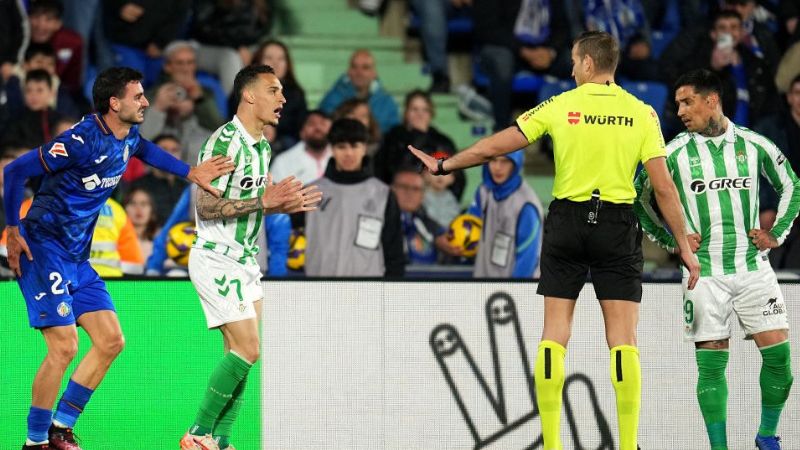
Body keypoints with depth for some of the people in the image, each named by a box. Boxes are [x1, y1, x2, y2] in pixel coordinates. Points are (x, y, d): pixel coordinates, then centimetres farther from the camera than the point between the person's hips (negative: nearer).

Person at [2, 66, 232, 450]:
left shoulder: (128, 138, 5)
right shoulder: (83, 140, -21)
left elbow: (144, 149, 33)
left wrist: (191, 173, 23)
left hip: (77, 258, 9)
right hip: (44, 250, -9)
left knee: (111, 341, 5)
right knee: (64, 347, -15)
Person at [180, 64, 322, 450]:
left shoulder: (262, 146, 12)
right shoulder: (225, 142, -18)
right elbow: (206, 206, -21)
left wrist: (284, 204, 4)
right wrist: (264, 202, -24)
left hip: (245, 260, 9)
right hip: (217, 260, -9)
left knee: (240, 354, 5)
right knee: (246, 350, -14)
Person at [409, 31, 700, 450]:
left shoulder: (560, 106, -1)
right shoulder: (641, 113, -1)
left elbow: (495, 146, 0)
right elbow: (663, 187, -5)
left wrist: (443, 165, 15)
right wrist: (685, 246, 1)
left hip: (567, 221, 0)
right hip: (617, 226, 0)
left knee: (554, 334, 6)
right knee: (623, 338, 1)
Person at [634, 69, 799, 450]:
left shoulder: (754, 146, 2)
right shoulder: (675, 153, 0)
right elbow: (640, 197, 10)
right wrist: (671, 240, 2)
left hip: (753, 266, 1)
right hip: (705, 271, -1)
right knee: (711, 361, -4)